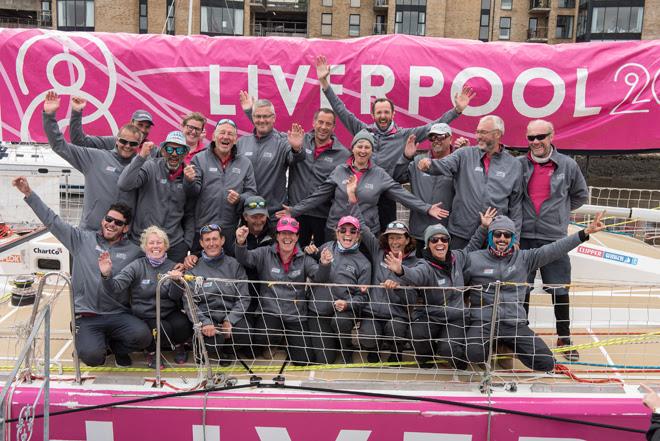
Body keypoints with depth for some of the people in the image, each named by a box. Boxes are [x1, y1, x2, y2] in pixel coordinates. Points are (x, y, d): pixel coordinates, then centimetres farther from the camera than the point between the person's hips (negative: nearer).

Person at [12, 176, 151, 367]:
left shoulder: (134, 252, 7)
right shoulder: (83, 239, 7)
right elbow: (52, 221, 6)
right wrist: (29, 193, 2)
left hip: (119, 315, 1)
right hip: (86, 316, -1)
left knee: (142, 335, -28)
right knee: (92, 356, -26)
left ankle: (117, 345, 9)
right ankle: (99, 344, 14)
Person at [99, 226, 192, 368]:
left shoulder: (173, 267, 4)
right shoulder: (137, 266, -3)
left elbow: (176, 297, -6)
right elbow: (114, 288, -15)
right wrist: (106, 275, -35)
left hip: (169, 313, 2)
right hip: (145, 317, -2)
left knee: (182, 325, -28)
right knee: (163, 330, -30)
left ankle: (178, 345, 9)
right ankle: (151, 351, 4)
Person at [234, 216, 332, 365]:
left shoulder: (304, 259, 5)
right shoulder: (265, 254, 2)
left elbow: (318, 277, -8)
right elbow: (245, 259, -12)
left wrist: (324, 265, -31)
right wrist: (240, 243, -33)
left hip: (296, 315, 2)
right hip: (270, 312, -2)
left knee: (304, 359, -2)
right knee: (264, 338, -32)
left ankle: (288, 339, 32)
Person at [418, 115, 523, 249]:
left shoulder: (514, 165, 7)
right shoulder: (465, 154, 5)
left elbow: (515, 205, 8)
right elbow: (443, 165, -13)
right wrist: (428, 164, -37)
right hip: (460, 235, 0)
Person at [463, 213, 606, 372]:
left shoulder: (524, 258, 6)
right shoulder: (474, 259, 1)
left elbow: (553, 250, -2)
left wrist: (585, 232, -9)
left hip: (515, 323, 3)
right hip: (483, 321, -3)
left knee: (546, 362, -9)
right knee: (475, 354, -33)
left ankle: (509, 345, 19)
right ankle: (489, 343, 6)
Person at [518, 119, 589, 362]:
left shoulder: (567, 165, 3)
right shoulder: (518, 164, 2)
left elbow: (581, 194, 17)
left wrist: (560, 211, 12)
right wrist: (518, 215, 3)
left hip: (554, 238, 0)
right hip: (523, 237, 1)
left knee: (560, 290, 4)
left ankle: (564, 339, 17)